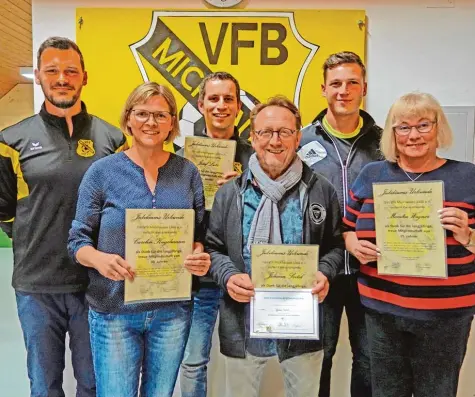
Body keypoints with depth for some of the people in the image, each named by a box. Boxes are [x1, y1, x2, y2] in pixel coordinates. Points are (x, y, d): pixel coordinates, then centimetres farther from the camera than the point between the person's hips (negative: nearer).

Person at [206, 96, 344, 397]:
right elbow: (212, 246, 5)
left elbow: (336, 244, 7)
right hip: (243, 327, 1)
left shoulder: (321, 190, 0)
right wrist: (228, 276, -13)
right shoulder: (230, 193, 0)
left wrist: (325, 273, -12)